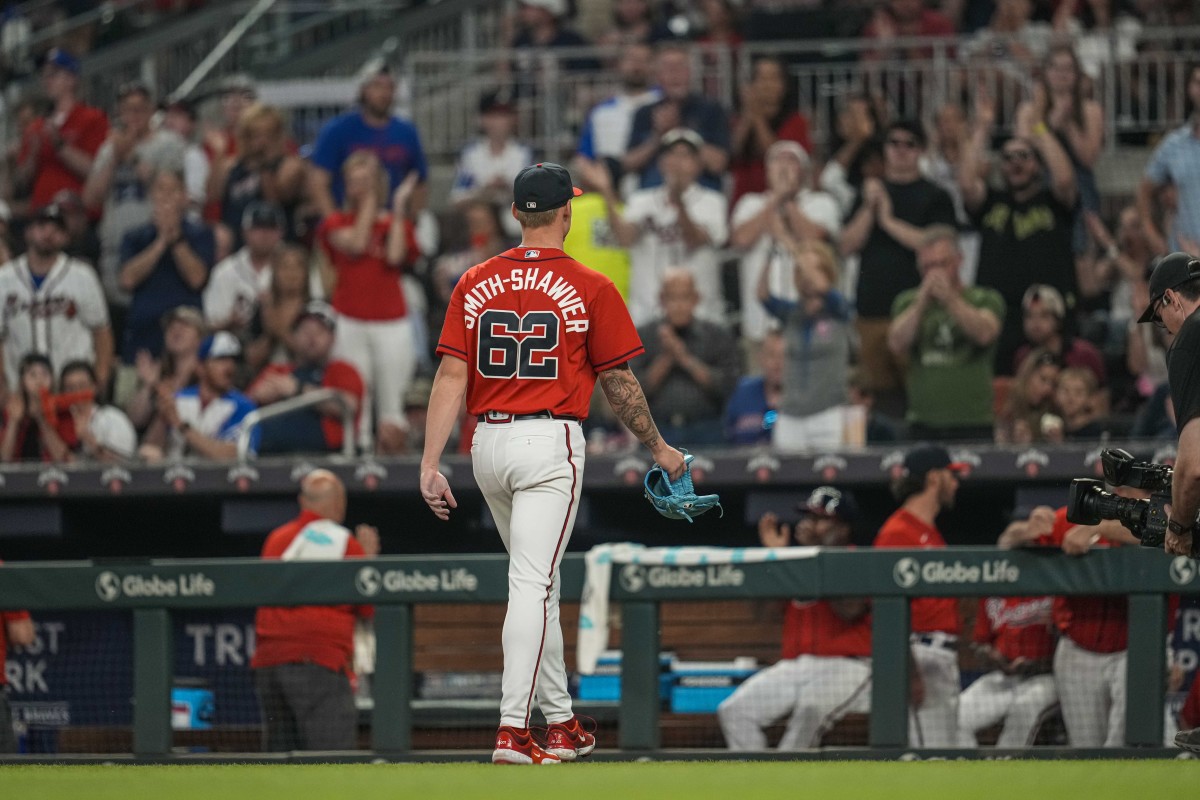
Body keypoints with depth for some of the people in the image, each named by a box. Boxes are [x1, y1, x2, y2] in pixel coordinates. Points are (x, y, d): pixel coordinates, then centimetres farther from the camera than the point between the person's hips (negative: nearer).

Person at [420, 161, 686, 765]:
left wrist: (430, 465, -3)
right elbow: (618, 383, 1)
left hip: (488, 444, 5)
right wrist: (658, 448, 15)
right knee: (533, 584, -10)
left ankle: (560, 723, 25)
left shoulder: (475, 284, 6)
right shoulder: (590, 289, -4)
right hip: (550, 443, -5)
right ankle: (512, 730, -19)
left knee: (538, 584, 18)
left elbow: (451, 376, -1)